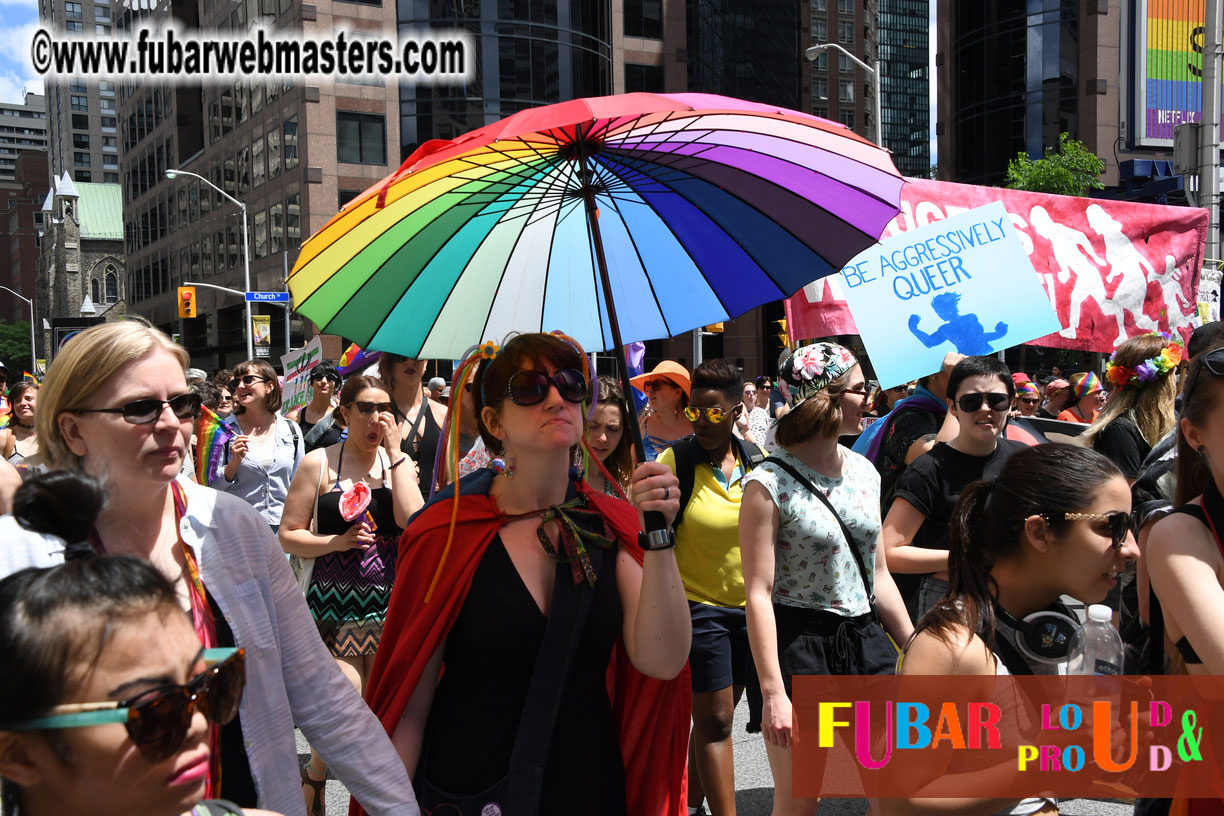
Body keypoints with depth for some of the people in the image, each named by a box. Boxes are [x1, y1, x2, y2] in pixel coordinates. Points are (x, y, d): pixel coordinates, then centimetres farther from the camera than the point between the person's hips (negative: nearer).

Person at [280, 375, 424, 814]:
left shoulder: (399, 462, 6)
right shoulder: (319, 463, 0)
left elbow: (413, 522, -12)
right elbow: (288, 536, 0)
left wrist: (395, 454, -10)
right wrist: (337, 542, -15)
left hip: (387, 602, 3)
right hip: (335, 603, -3)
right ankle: (312, 780, 23)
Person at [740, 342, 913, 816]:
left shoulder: (864, 472, 7)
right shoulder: (770, 483, -14)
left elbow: (878, 575, 15)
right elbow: (758, 593, -16)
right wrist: (772, 692, -19)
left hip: (864, 640, 6)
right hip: (798, 647, -6)